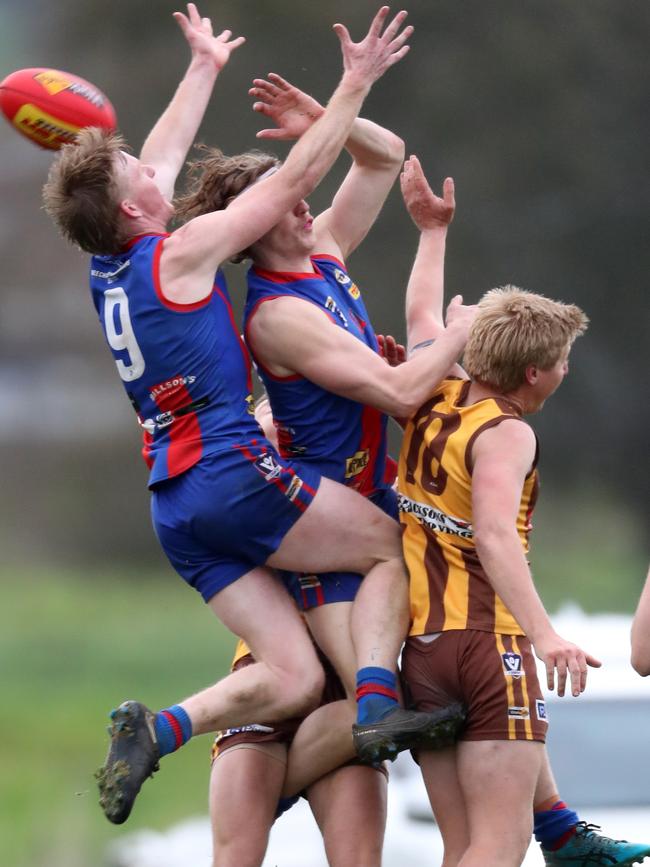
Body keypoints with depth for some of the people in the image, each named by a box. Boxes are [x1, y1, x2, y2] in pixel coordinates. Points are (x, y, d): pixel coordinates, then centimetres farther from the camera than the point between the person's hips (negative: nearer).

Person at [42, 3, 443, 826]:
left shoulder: (106, 270, 14)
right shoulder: (181, 254, -6)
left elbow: (160, 157, 30)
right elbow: (294, 180, -4)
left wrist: (204, 68, 42)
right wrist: (354, 84, 3)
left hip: (173, 507, 8)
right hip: (232, 475, -8)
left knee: (294, 678, 0)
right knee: (395, 545, 9)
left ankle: (158, 728, -16)